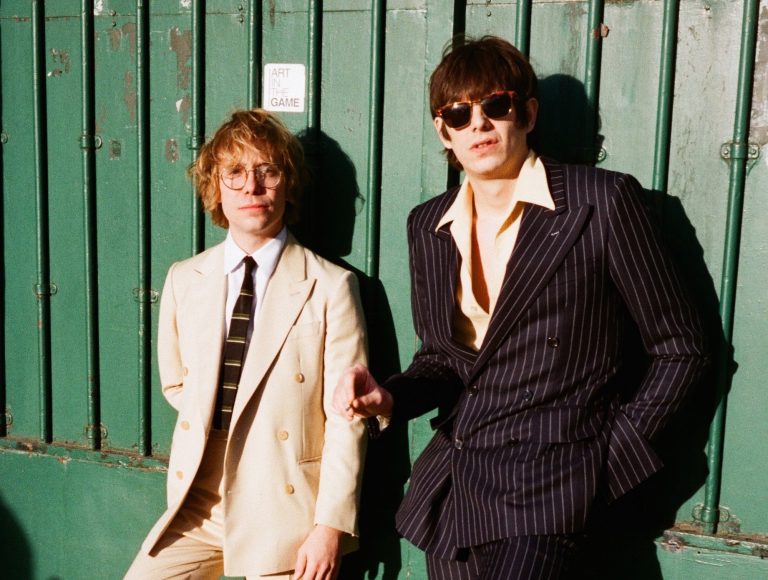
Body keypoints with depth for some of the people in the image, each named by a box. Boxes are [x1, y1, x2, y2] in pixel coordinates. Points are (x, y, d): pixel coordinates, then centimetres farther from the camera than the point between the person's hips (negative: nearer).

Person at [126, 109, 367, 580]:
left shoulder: (330, 287, -9)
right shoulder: (184, 280, 4)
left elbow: (346, 417, -11)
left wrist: (331, 525, -14)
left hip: (286, 513, -3)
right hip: (196, 510, 4)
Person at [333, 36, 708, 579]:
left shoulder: (602, 202, -9)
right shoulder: (429, 225, 7)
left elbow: (681, 349, -3)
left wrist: (614, 451, -6)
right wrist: (390, 398, -5)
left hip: (546, 479, -5)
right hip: (453, 474, 5)